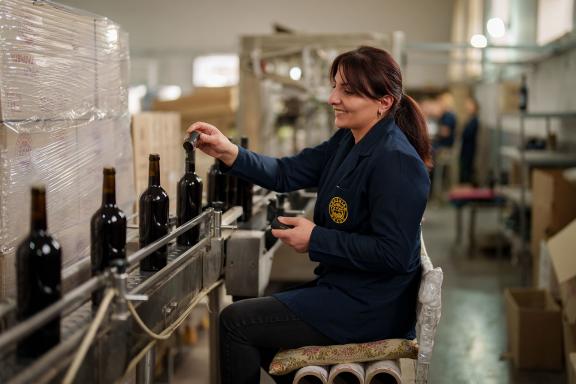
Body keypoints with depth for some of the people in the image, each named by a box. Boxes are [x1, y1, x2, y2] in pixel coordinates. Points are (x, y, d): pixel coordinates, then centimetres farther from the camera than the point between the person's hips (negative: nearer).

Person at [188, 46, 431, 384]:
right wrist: (228, 152, -11)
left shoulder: (396, 162, -24)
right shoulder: (347, 142, 6)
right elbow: (287, 174, 4)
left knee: (235, 321, -5)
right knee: (251, 315, 26)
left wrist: (316, 239, -20)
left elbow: (393, 253, -27)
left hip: (369, 309, -10)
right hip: (343, 286, 10)